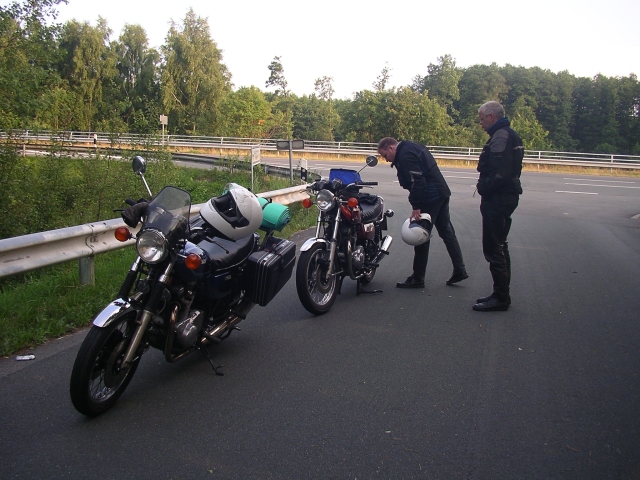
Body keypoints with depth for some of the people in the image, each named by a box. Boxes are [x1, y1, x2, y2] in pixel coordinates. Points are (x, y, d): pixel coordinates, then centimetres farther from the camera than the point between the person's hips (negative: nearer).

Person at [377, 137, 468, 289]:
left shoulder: (405, 156, -16)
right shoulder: (412, 147, 16)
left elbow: (417, 182, -24)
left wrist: (416, 208, -22)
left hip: (430, 197, -11)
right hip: (442, 192, 11)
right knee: (446, 231, 14)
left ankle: (417, 278, 4)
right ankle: (460, 270, 19)